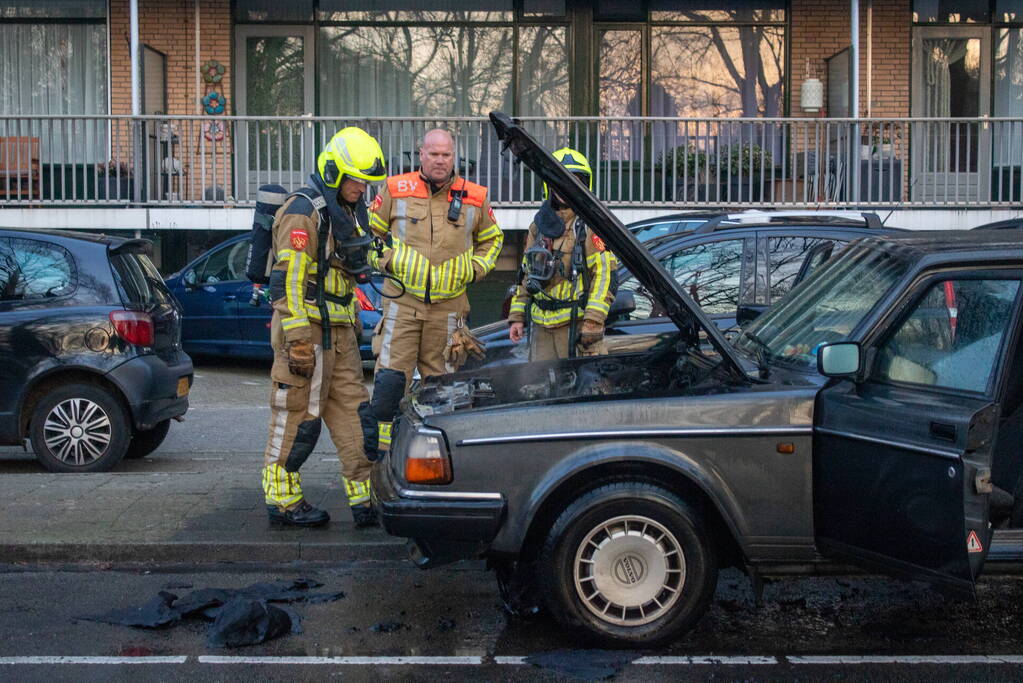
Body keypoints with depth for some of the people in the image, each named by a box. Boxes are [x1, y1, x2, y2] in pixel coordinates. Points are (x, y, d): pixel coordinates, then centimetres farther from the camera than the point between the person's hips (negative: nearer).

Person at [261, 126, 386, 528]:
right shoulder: (303, 212, -14)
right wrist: (298, 341, -24)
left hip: (339, 331, 9)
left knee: (351, 411, 7)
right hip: (307, 328, -9)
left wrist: (354, 321, 23)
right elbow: (289, 280, -20)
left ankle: (366, 498, 9)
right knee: (298, 415, -3)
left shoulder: (349, 212, 16)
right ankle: (282, 499, 7)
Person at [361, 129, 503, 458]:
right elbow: (371, 231, 13)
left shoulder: (474, 197, 7)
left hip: (449, 304, 2)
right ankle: (377, 447, -2)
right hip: (402, 300, -2)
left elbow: (492, 239, 22)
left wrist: (474, 268, 7)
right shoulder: (395, 190, 2)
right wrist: (387, 260, -2)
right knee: (390, 376, -9)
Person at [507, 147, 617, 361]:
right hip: (542, 326, 7)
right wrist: (517, 316, 16)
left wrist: (593, 321, -19)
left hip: (577, 324, -7)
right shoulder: (539, 225, 17)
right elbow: (527, 273, 22)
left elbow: (606, 274, -12)